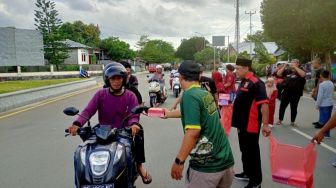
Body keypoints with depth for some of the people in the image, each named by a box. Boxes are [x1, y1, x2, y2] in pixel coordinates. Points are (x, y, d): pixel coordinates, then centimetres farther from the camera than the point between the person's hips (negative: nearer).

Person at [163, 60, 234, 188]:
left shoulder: (190, 95, -14)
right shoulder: (206, 94, 10)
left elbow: (193, 132, -24)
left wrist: (179, 161, -16)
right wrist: (168, 114, 43)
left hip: (206, 164, -7)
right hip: (226, 159, 8)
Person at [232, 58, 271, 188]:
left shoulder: (256, 83, -18)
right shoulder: (244, 82, 12)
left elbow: (264, 104, -23)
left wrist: (265, 125, -25)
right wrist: (231, 102, 12)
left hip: (251, 125, -9)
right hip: (242, 124, 9)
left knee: (252, 152, 3)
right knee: (244, 150, 21)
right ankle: (247, 173, 39)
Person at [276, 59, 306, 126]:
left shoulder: (299, 70, 2)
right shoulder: (287, 70, 8)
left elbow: (303, 75, -20)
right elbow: (278, 74, 2)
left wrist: (295, 67, -20)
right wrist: (284, 66, -7)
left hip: (296, 93, -2)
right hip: (286, 92, 2)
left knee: (294, 108, 7)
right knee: (282, 106, 6)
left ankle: (292, 122, 19)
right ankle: (280, 120, 17)